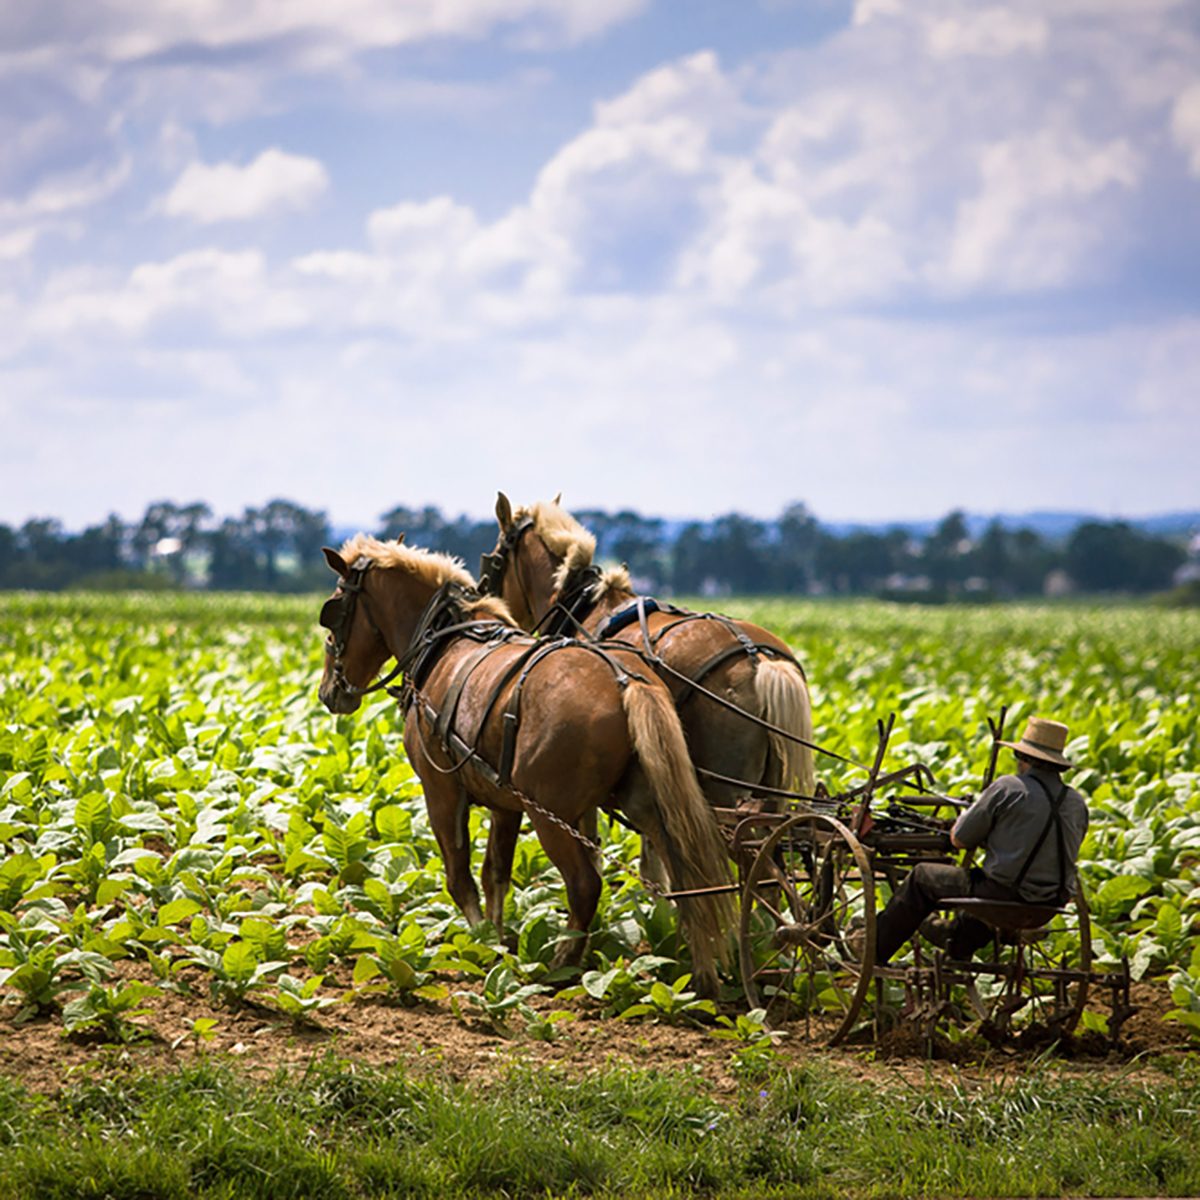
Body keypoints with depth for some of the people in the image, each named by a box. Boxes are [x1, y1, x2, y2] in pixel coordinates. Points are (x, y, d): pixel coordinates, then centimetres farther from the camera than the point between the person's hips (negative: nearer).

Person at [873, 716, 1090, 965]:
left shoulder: (1009, 788, -14)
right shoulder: (1077, 803, 1)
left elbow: (959, 839, -7)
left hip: (1005, 897, -6)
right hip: (1050, 906, 6)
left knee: (922, 877, 17)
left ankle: (874, 949, 30)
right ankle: (957, 945, 60)